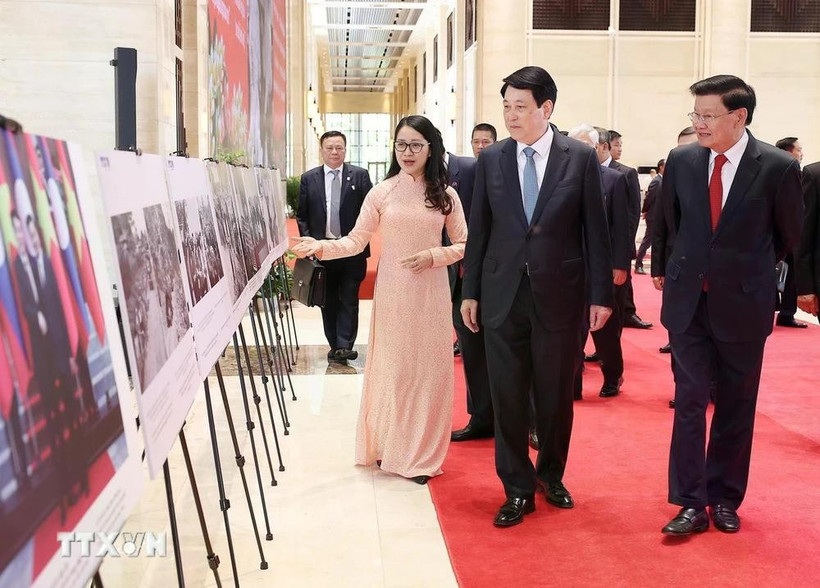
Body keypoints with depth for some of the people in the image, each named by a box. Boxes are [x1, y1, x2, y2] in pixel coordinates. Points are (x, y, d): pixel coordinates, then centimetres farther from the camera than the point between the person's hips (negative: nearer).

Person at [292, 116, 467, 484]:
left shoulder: (446, 195, 3)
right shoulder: (381, 193, 0)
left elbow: (462, 245, 5)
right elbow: (356, 241, -3)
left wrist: (433, 256, -12)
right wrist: (320, 247, -19)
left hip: (431, 293, 1)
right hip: (392, 293, -1)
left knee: (429, 369, 4)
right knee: (392, 367, 5)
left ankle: (420, 454, 17)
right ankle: (389, 447, 18)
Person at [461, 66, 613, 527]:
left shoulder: (581, 158, -2)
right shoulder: (491, 159, 4)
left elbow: (596, 230, -1)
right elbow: (479, 229, 7)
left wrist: (601, 294, -3)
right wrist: (471, 291, 6)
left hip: (559, 295, -1)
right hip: (502, 295, 1)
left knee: (556, 396, 11)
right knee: (508, 398, 4)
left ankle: (551, 475, 33)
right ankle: (518, 490, 18)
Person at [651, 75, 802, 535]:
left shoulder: (779, 167, -11)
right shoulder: (681, 161, -2)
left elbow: (788, 235, 5)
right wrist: (663, 268, 24)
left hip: (743, 303, -1)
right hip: (688, 300, 2)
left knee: (736, 406, 9)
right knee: (690, 401, 0)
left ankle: (725, 498, 24)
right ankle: (691, 503, 7)